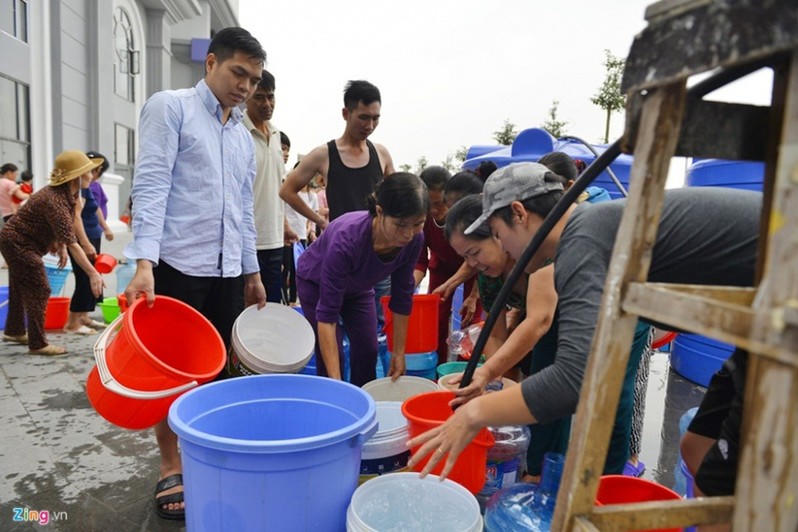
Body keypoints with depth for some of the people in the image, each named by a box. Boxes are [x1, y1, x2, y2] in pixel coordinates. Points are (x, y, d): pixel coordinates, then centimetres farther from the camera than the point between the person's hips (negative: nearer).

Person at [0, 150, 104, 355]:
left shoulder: (70, 194, -5)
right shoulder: (54, 200, -33)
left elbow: (59, 227, 10)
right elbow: (71, 242, -39)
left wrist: (59, 246, -2)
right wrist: (93, 273, -42)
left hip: (18, 242, 10)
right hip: (18, 244, -10)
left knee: (21, 288, 23)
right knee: (39, 291, -7)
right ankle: (38, 344, 3)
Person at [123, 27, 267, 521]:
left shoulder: (244, 135, 17)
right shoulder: (170, 107, -1)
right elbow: (150, 187, -11)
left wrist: (252, 271, 18)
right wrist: (144, 262, -21)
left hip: (228, 272, 6)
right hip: (177, 265, -5)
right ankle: (171, 468, 20)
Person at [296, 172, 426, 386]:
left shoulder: (413, 240, -28)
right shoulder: (347, 239, -43)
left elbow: (402, 296, -13)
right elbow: (326, 314, -38)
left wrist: (399, 352, -8)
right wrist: (335, 382, -40)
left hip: (358, 285, 4)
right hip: (317, 282, -4)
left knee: (368, 350, 0)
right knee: (331, 356, -8)